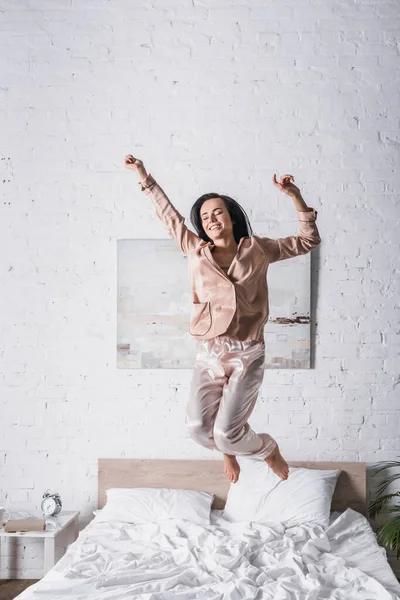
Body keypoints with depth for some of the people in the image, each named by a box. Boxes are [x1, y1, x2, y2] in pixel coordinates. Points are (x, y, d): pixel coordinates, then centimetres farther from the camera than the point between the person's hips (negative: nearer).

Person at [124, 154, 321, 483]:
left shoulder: (256, 250, 1)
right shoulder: (196, 251, 6)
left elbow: (309, 240, 8)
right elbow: (168, 213, 17)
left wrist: (295, 195, -2)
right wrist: (143, 174, 22)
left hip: (246, 355, -3)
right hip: (208, 354, 3)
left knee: (227, 434, -9)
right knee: (199, 426, -8)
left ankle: (269, 449, 25)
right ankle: (229, 451, 29)